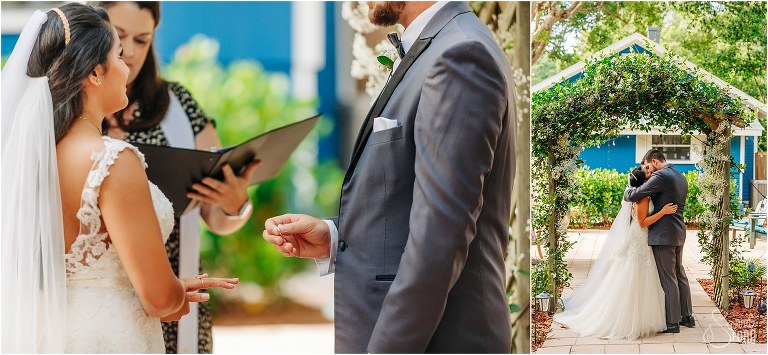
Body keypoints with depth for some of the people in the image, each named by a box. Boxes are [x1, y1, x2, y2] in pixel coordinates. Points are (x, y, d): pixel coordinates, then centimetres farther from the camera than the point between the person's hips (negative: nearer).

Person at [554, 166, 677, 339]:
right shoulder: (642, 196, -17)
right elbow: (643, 222, -20)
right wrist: (663, 212, -24)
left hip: (635, 242, 9)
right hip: (637, 243, -9)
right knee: (631, 282, -4)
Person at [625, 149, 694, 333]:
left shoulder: (661, 176, -16)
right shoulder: (681, 177, 14)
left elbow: (636, 195, -18)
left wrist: (627, 193, 4)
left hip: (663, 235, -9)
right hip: (679, 234, 9)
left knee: (668, 279, -3)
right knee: (679, 275, 19)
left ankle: (672, 323, 2)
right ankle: (687, 316, 27)